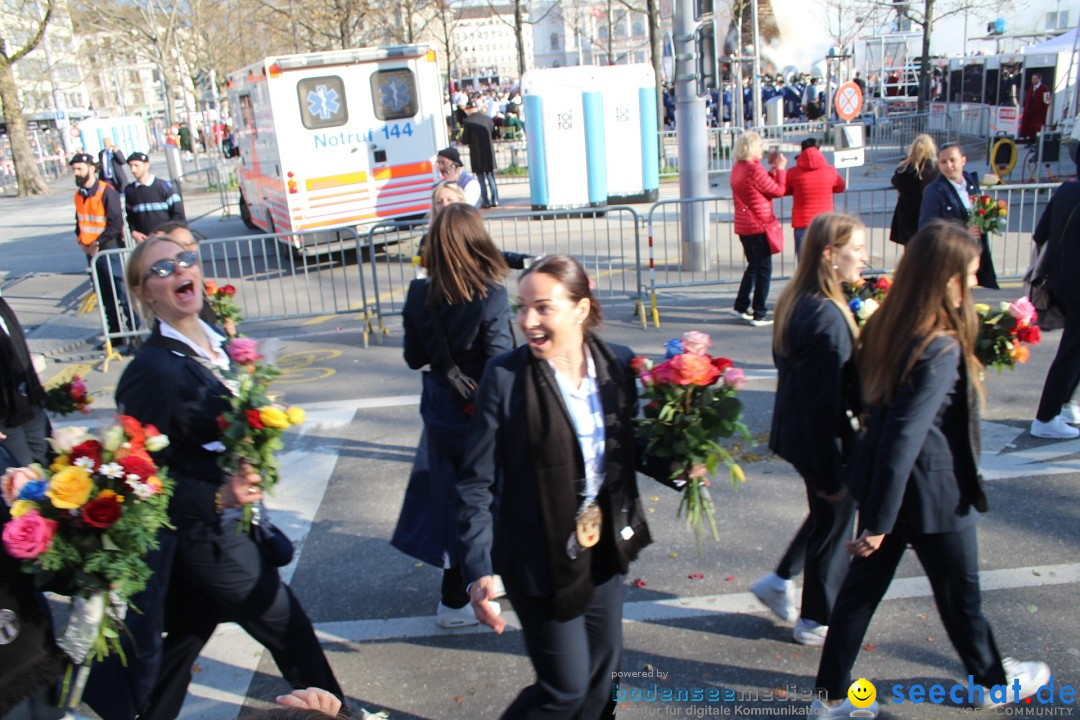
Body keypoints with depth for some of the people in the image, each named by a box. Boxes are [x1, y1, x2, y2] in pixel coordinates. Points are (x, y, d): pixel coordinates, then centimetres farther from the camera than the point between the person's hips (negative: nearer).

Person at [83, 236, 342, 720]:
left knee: (186, 634, 23)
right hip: (205, 534, -7)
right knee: (285, 623, 9)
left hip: (228, 516, 8)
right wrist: (217, 498, -28)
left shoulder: (215, 343, 2)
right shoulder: (154, 368, -23)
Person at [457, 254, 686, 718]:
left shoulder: (618, 365, -6)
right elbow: (477, 483, -14)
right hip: (542, 555, -4)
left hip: (605, 545, 5)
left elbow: (631, 449, 7)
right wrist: (479, 571, -22)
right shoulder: (505, 377, -17)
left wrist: (675, 465, -13)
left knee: (604, 665, 21)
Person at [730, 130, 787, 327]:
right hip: (759, 226, -9)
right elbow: (778, 191, -12)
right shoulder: (754, 169, -19)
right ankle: (759, 315, 4)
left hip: (743, 227, 9)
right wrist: (780, 168, -1)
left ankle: (741, 306, 24)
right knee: (763, 269, 0)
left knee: (753, 266, 21)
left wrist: (773, 169, 11)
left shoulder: (737, 168, 9)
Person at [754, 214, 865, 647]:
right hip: (823, 442, -9)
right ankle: (816, 623, 30)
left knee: (826, 515, 26)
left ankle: (779, 582, 34)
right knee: (834, 524, 11)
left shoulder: (796, 302, 1)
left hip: (795, 430, 9)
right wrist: (831, 474, -20)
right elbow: (824, 401, -26)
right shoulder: (828, 317, -27)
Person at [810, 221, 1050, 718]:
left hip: (881, 481, 7)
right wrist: (879, 522, -25)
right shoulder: (942, 350, -26)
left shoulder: (885, 327, -3)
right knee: (960, 592, 18)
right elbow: (904, 438, -29)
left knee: (862, 586, 15)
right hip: (932, 493, -7)